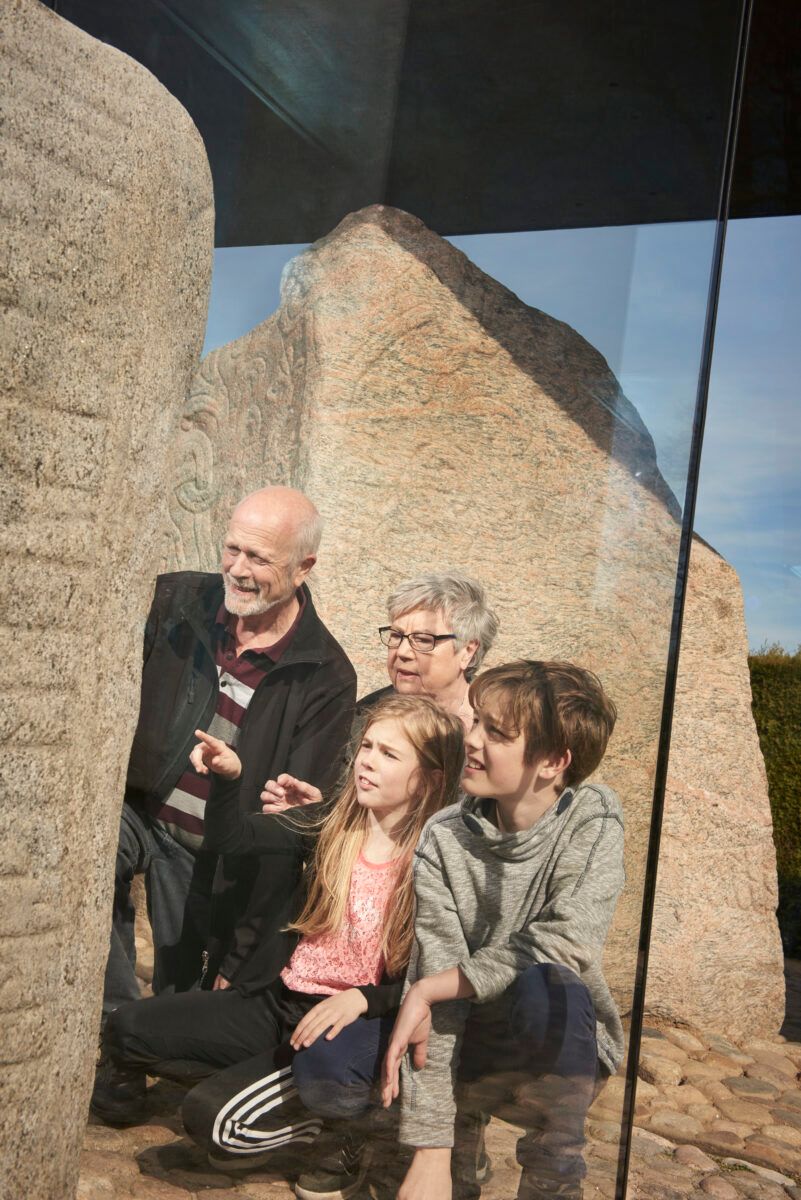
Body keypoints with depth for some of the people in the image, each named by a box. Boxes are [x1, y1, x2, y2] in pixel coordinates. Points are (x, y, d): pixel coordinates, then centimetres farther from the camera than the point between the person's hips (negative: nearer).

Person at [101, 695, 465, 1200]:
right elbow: (233, 838, 1)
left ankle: (339, 1126, 0)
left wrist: (361, 998, -27)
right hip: (285, 1001, 6)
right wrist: (228, 778, -17)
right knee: (129, 1030, -3)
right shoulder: (330, 826, 2)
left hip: (360, 1021, -6)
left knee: (213, 1116, -28)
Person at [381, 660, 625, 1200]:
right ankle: (459, 1140, 12)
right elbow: (433, 990, -17)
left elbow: (569, 942, -25)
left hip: (562, 1046, -2)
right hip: (471, 1052, 3)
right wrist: (431, 1147, -23)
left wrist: (431, 989, -23)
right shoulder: (444, 840, -10)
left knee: (543, 986, -33)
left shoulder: (593, 818, -12)